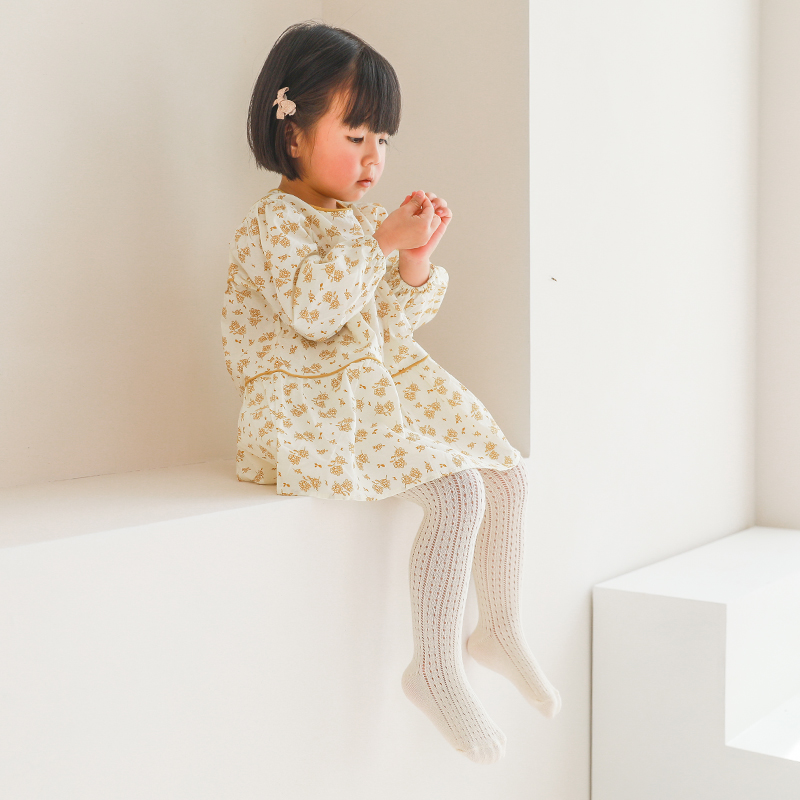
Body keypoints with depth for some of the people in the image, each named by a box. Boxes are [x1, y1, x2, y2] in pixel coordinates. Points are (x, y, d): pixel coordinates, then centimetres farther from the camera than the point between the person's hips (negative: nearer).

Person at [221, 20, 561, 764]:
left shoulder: (362, 217, 14)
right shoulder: (275, 221, -11)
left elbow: (398, 322, 13)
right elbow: (312, 309, -27)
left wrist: (416, 259, -5)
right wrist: (382, 240, -24)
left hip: (388, 388, 9)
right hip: (316, 411, -9)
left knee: (508, 475, 5)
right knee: (457, 493, -24)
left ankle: (499, 626, 23)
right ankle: (434, 669, -10)